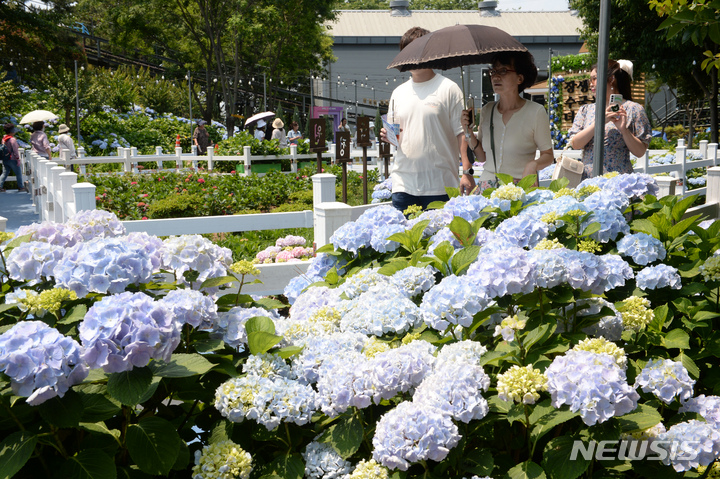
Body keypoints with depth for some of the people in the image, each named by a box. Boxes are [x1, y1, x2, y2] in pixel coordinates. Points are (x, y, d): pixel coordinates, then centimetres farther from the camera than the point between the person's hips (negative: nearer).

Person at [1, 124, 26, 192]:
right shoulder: (12, 139, -18)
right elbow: (15, 150, -18)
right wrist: (18, 159, -15)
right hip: (12, 159, -7)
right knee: (18, 173, 8)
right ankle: (21, 187, 16)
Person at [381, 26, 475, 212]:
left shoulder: (449, 89, 1)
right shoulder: (398, 93, 15)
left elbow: (462, 133, -3)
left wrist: (467, 172, -12)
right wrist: (388, 135, -1)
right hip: (403, 184, 4)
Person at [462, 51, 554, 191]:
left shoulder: (535, 112, -5)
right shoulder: (487, 110, 8)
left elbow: (548, 155, 0)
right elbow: (482, 156, 11)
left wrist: (534, 164, -19)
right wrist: (469, 132, -2)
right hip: (487, 188, 4)